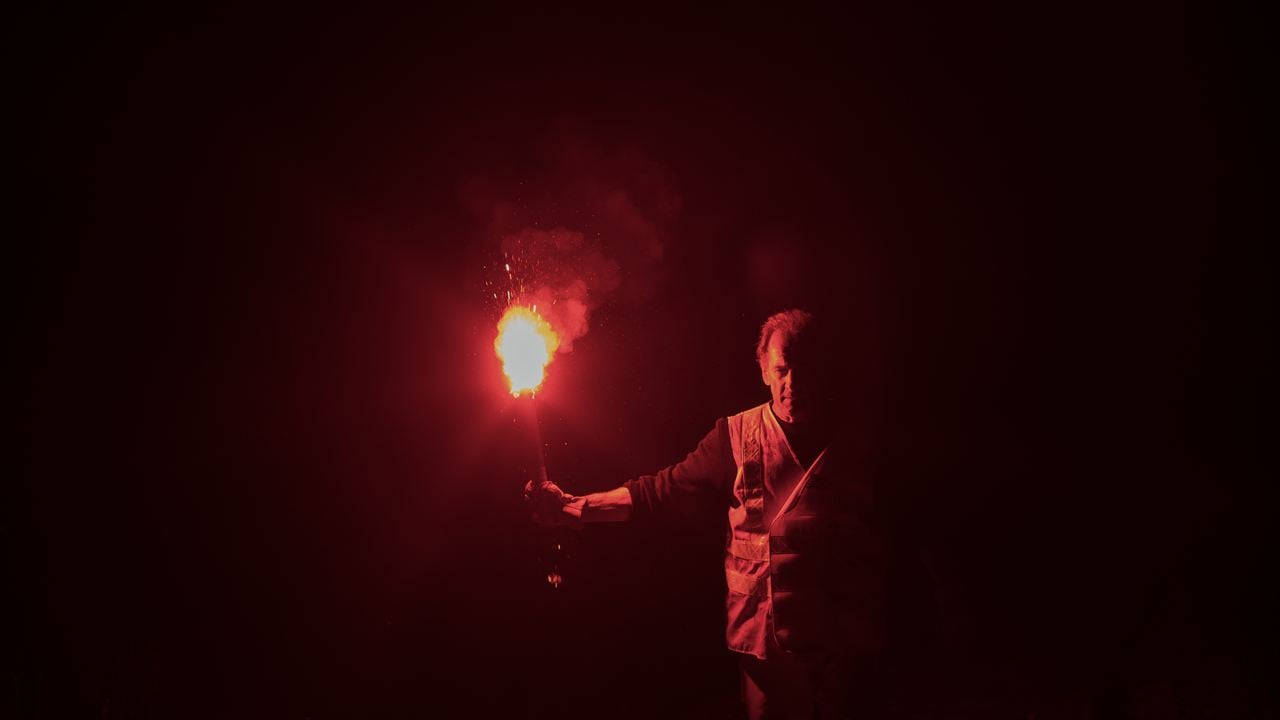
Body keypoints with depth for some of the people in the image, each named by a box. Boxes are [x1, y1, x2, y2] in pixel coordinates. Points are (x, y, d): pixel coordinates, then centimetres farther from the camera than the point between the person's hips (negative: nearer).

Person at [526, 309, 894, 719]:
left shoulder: (854, 441, 1)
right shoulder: (738, 436, -3)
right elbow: (664, 490, -5)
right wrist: (574, 507, -14)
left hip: (846, 641, 1)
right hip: (769, 640, -1)